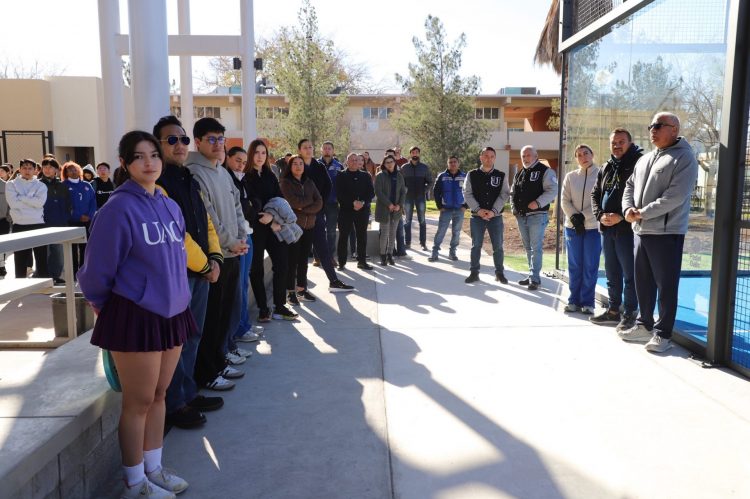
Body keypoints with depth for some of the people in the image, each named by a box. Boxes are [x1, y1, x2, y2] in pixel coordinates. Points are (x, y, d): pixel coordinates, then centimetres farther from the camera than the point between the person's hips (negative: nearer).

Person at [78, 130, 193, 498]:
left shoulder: (170, 207, 6)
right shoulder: (119, 208, -16)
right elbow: (97, 268, -11)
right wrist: (105, 305, 3)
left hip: (171, 312, 7)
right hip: (135, 316, -6)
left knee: (158, 395, 17)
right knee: (138, 401, 5)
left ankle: (153, 469, 33)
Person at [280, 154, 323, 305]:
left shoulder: (309, 182, 11)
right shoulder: (286, 183, -3)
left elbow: (319, 203, 1)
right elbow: (293, 202, -17)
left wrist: (303, 208, -12)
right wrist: (310, 201, -3)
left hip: (309, 226, 5)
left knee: (303, 259, 10)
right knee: (292, 260, -1)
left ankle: (301, 289, 19)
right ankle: (290, 292, 7)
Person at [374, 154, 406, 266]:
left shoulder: (399, 176, 10)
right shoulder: (380, 176, -4)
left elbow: (403, 192, 9)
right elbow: (378, 192, -11)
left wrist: (399, 205, -5)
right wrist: (389, 204, -15)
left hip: (396, 209, 4)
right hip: (384, 209, -4)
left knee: (393, 233, 7)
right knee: (385, 232, -4)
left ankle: (390, 255, 16)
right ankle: (383, 256, 7)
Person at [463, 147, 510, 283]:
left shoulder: (501, 176, 4)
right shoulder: (472, 175, 3)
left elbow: (504, 195, -2)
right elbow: (467, 194, -3)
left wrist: (493, 211, -15)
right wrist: (478, 210, -14)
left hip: (496, 217, 0)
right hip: (477, 216, 0)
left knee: (498, 246, 5)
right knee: (476, 246, 5)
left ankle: (499, 272, 19)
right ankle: (474, 272, 15)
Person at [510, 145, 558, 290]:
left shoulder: (545, 171, -4)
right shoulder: (519, 174, 17)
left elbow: (552, 190, -14)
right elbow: (512, 192, 26)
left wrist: (538, 203, -23)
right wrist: (514, 207, 12)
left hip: (537, 215, -7)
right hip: (521, 216, 7)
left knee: (535, 248, -8)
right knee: (528, 248, 13)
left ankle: (535, 278, -4)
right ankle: (532, 275, 22)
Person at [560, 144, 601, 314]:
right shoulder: (570, 176, 8)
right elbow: (564, 201, 5)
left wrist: (584, 217, -12)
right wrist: (574, 217, -10)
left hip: (593, 227, -3)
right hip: (573, 227, 3)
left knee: (590, 266, 1)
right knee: (574, 265, 7)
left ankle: (588, 302, 11)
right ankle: (574, 300, 16)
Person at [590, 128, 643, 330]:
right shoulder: (606, 168, 16)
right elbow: (595, 194, 17)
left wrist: (621, 216, -19)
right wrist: (600, 215, -1)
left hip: (627, 228, -7)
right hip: (606, 228, 7)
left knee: (629, 274, -1)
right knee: (612, 273, 14)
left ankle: (630, 314, 9)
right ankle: (613, 310, 25)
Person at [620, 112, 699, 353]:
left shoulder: (684, 158, -8)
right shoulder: (644, 159, 18)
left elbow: (675, 196, -18)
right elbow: (630, 186, 17)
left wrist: (642, 213, -16)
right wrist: (628, 209, -4)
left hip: (666, 232, -8)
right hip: (641, 231, 8)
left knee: (666, 286, -1)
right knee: (643, 282, 15)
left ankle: (663, 334, 8)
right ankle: (644, 325, 28)